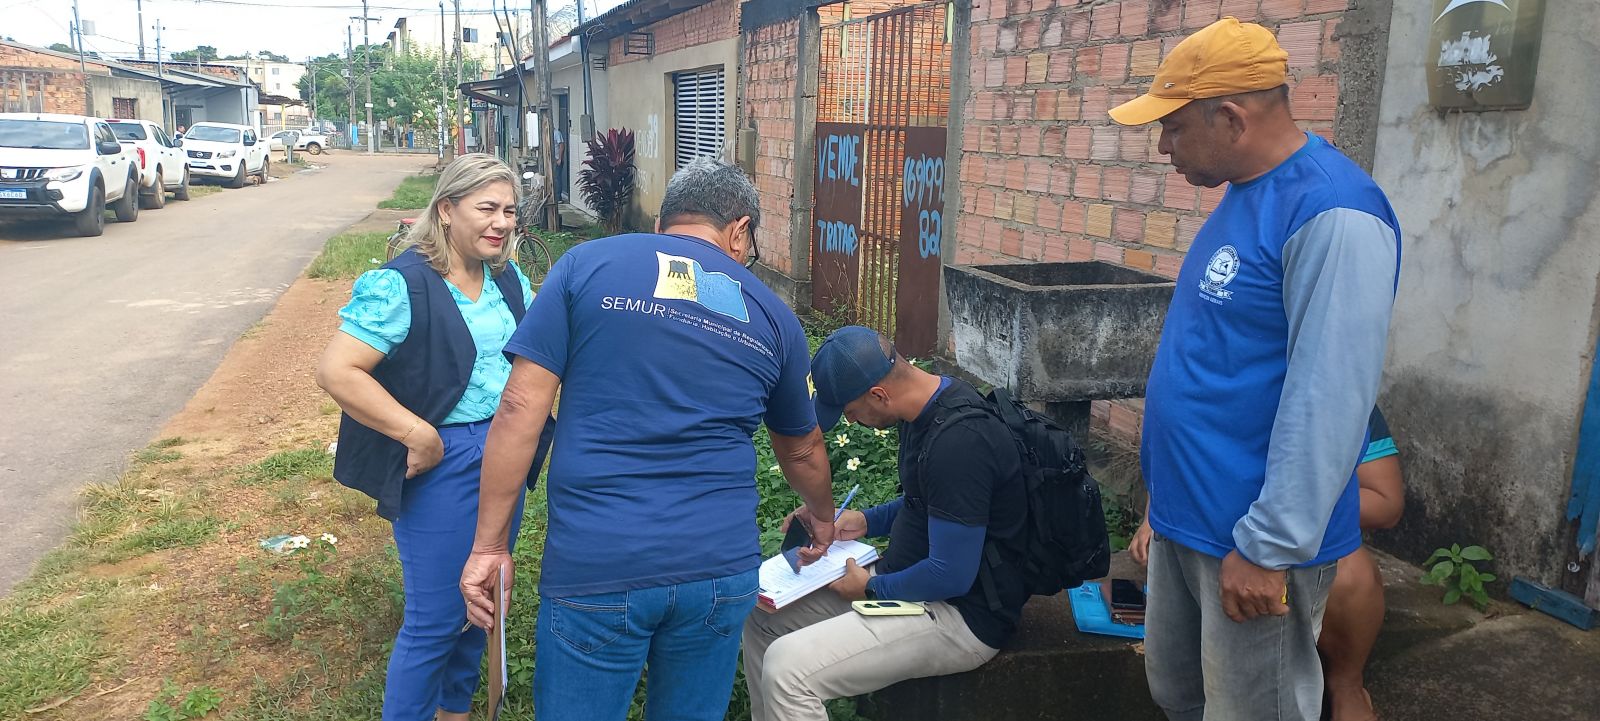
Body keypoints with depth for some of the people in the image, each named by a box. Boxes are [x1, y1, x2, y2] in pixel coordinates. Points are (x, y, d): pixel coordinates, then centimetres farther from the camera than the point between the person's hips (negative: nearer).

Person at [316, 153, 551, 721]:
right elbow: (336, 372, -22)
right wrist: (418, 434, -21)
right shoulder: (402, 285, -17)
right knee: (435, 617, 1)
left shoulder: (509, 280, 5)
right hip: (442, 462, -7)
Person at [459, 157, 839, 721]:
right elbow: (801, 451, 23)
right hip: (721, 569, 3)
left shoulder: (587, 265, 2)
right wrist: (823, 516, 42)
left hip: (595, 568, -2)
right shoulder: (772, 316, 10)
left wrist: (490, 545, 1)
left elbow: (520, 410, -5)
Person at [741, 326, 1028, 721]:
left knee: (787, 667, -23)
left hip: (961, 613, -10)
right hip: (906, 578, 10)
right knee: (762, 617, 11)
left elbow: (951, 576, -25)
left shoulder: (960, 441, -28)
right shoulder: (929, 407, 3)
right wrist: (866, 521, 6)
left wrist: (872, 589, -10)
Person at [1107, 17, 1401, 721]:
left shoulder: (1331, 215, -21)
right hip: (1182, 517, 9)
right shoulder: (1244, 192, 9)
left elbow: (1329, 401, -25)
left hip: (1252, 540, -9)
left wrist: (1268, 547, -22)